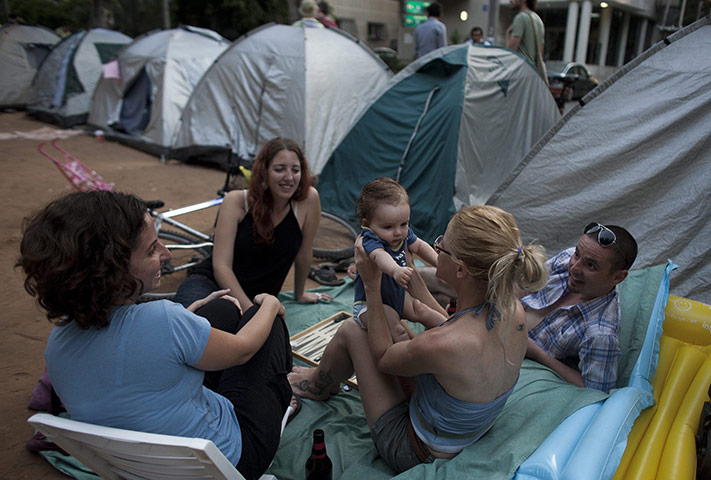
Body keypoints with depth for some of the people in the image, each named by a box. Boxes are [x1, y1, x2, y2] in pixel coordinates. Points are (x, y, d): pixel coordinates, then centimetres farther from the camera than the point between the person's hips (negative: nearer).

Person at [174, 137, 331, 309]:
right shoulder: (236, 201, -10)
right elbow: (221, 267, -14)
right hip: (210, 284, -3)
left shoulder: (309, 200, -9)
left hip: (256, 300, 4)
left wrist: (299, 294, 16)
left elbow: (303, 255, 4)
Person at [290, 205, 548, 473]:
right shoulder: (515, 311, -19)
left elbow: (382, 358, -16)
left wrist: (372, 285, -13)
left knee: (350, 330, 2)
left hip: (416, 456, -6)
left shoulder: (439, 344, -40)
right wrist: (414, 281, 2)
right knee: (385, 313, 14)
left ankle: (317, 385, 36)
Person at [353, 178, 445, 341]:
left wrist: (438, 261, -1)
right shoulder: (370, 240, -34)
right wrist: (395, 271, -77)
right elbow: (380, 256, -57)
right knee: (396, 330, -29)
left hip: (396, 294, 8)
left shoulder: (404, 233, -9)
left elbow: (419, 246, 12)